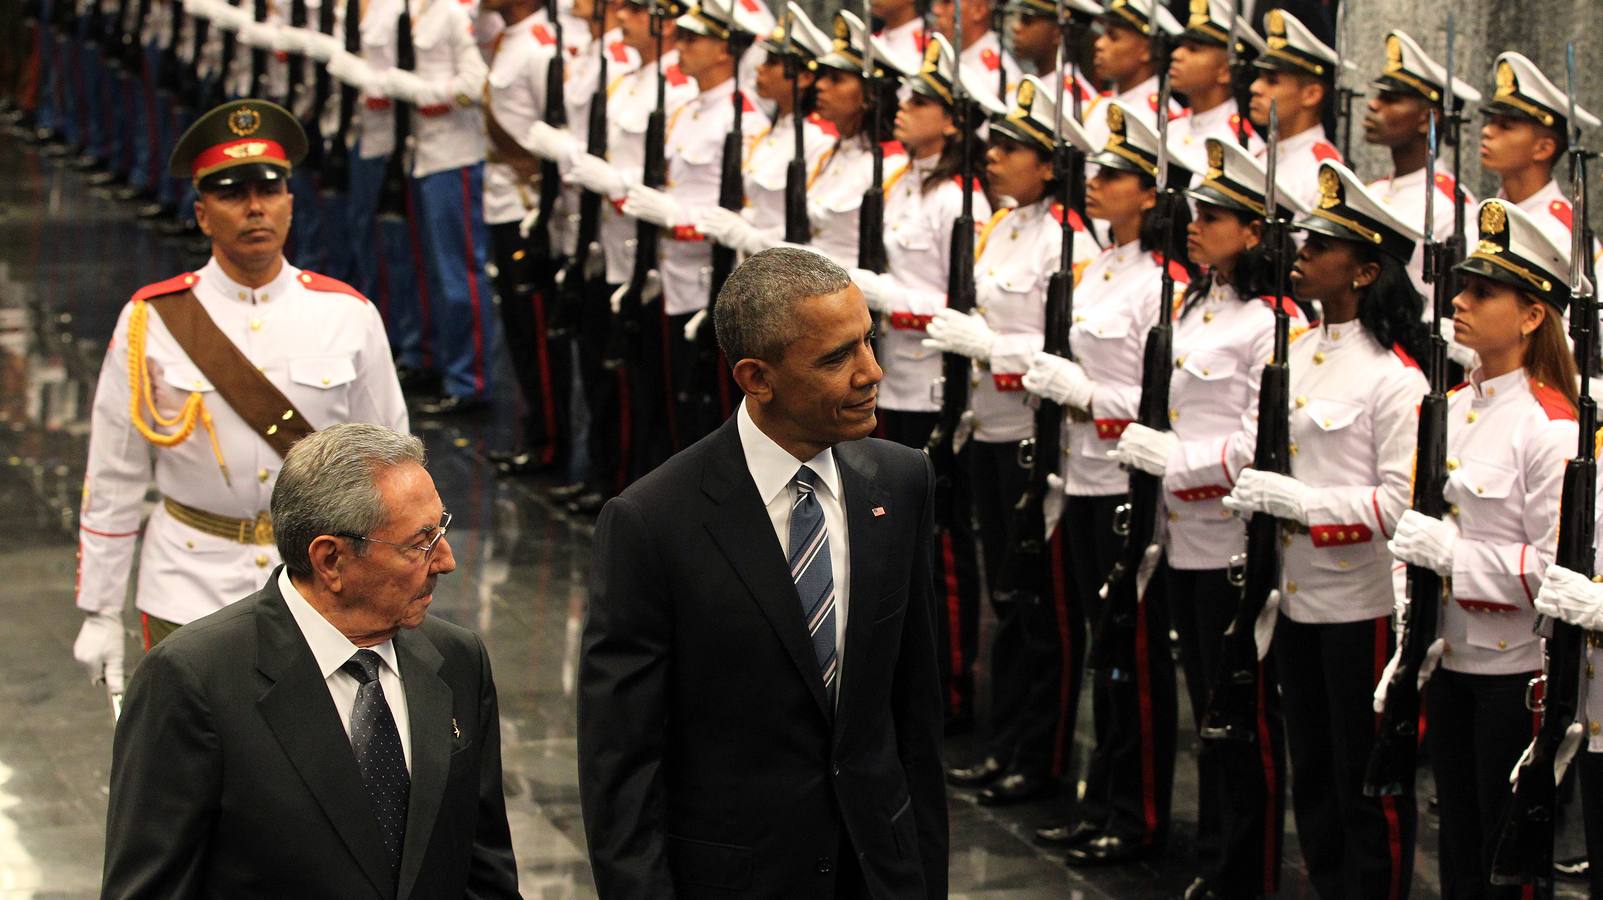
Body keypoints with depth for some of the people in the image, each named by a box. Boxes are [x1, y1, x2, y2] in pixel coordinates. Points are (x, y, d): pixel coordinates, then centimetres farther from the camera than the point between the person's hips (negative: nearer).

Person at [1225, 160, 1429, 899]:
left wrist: (1299, 500, -23)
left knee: (1369, 787, 4)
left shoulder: (1394, 377, -17)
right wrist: (1255, 488, 0)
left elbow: (1402, 503, -19)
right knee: (1312, 779, 18)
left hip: (1362, 607, -8)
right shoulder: (1300, 350, 7)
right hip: (1298, 597, 8)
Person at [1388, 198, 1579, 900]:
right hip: (1449, 658, 7)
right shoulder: (1453, 408, 7)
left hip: (1514, 669, -7)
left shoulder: (1551, 427, -16)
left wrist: (1453, 554, -22)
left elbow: (1559, 570, -19)